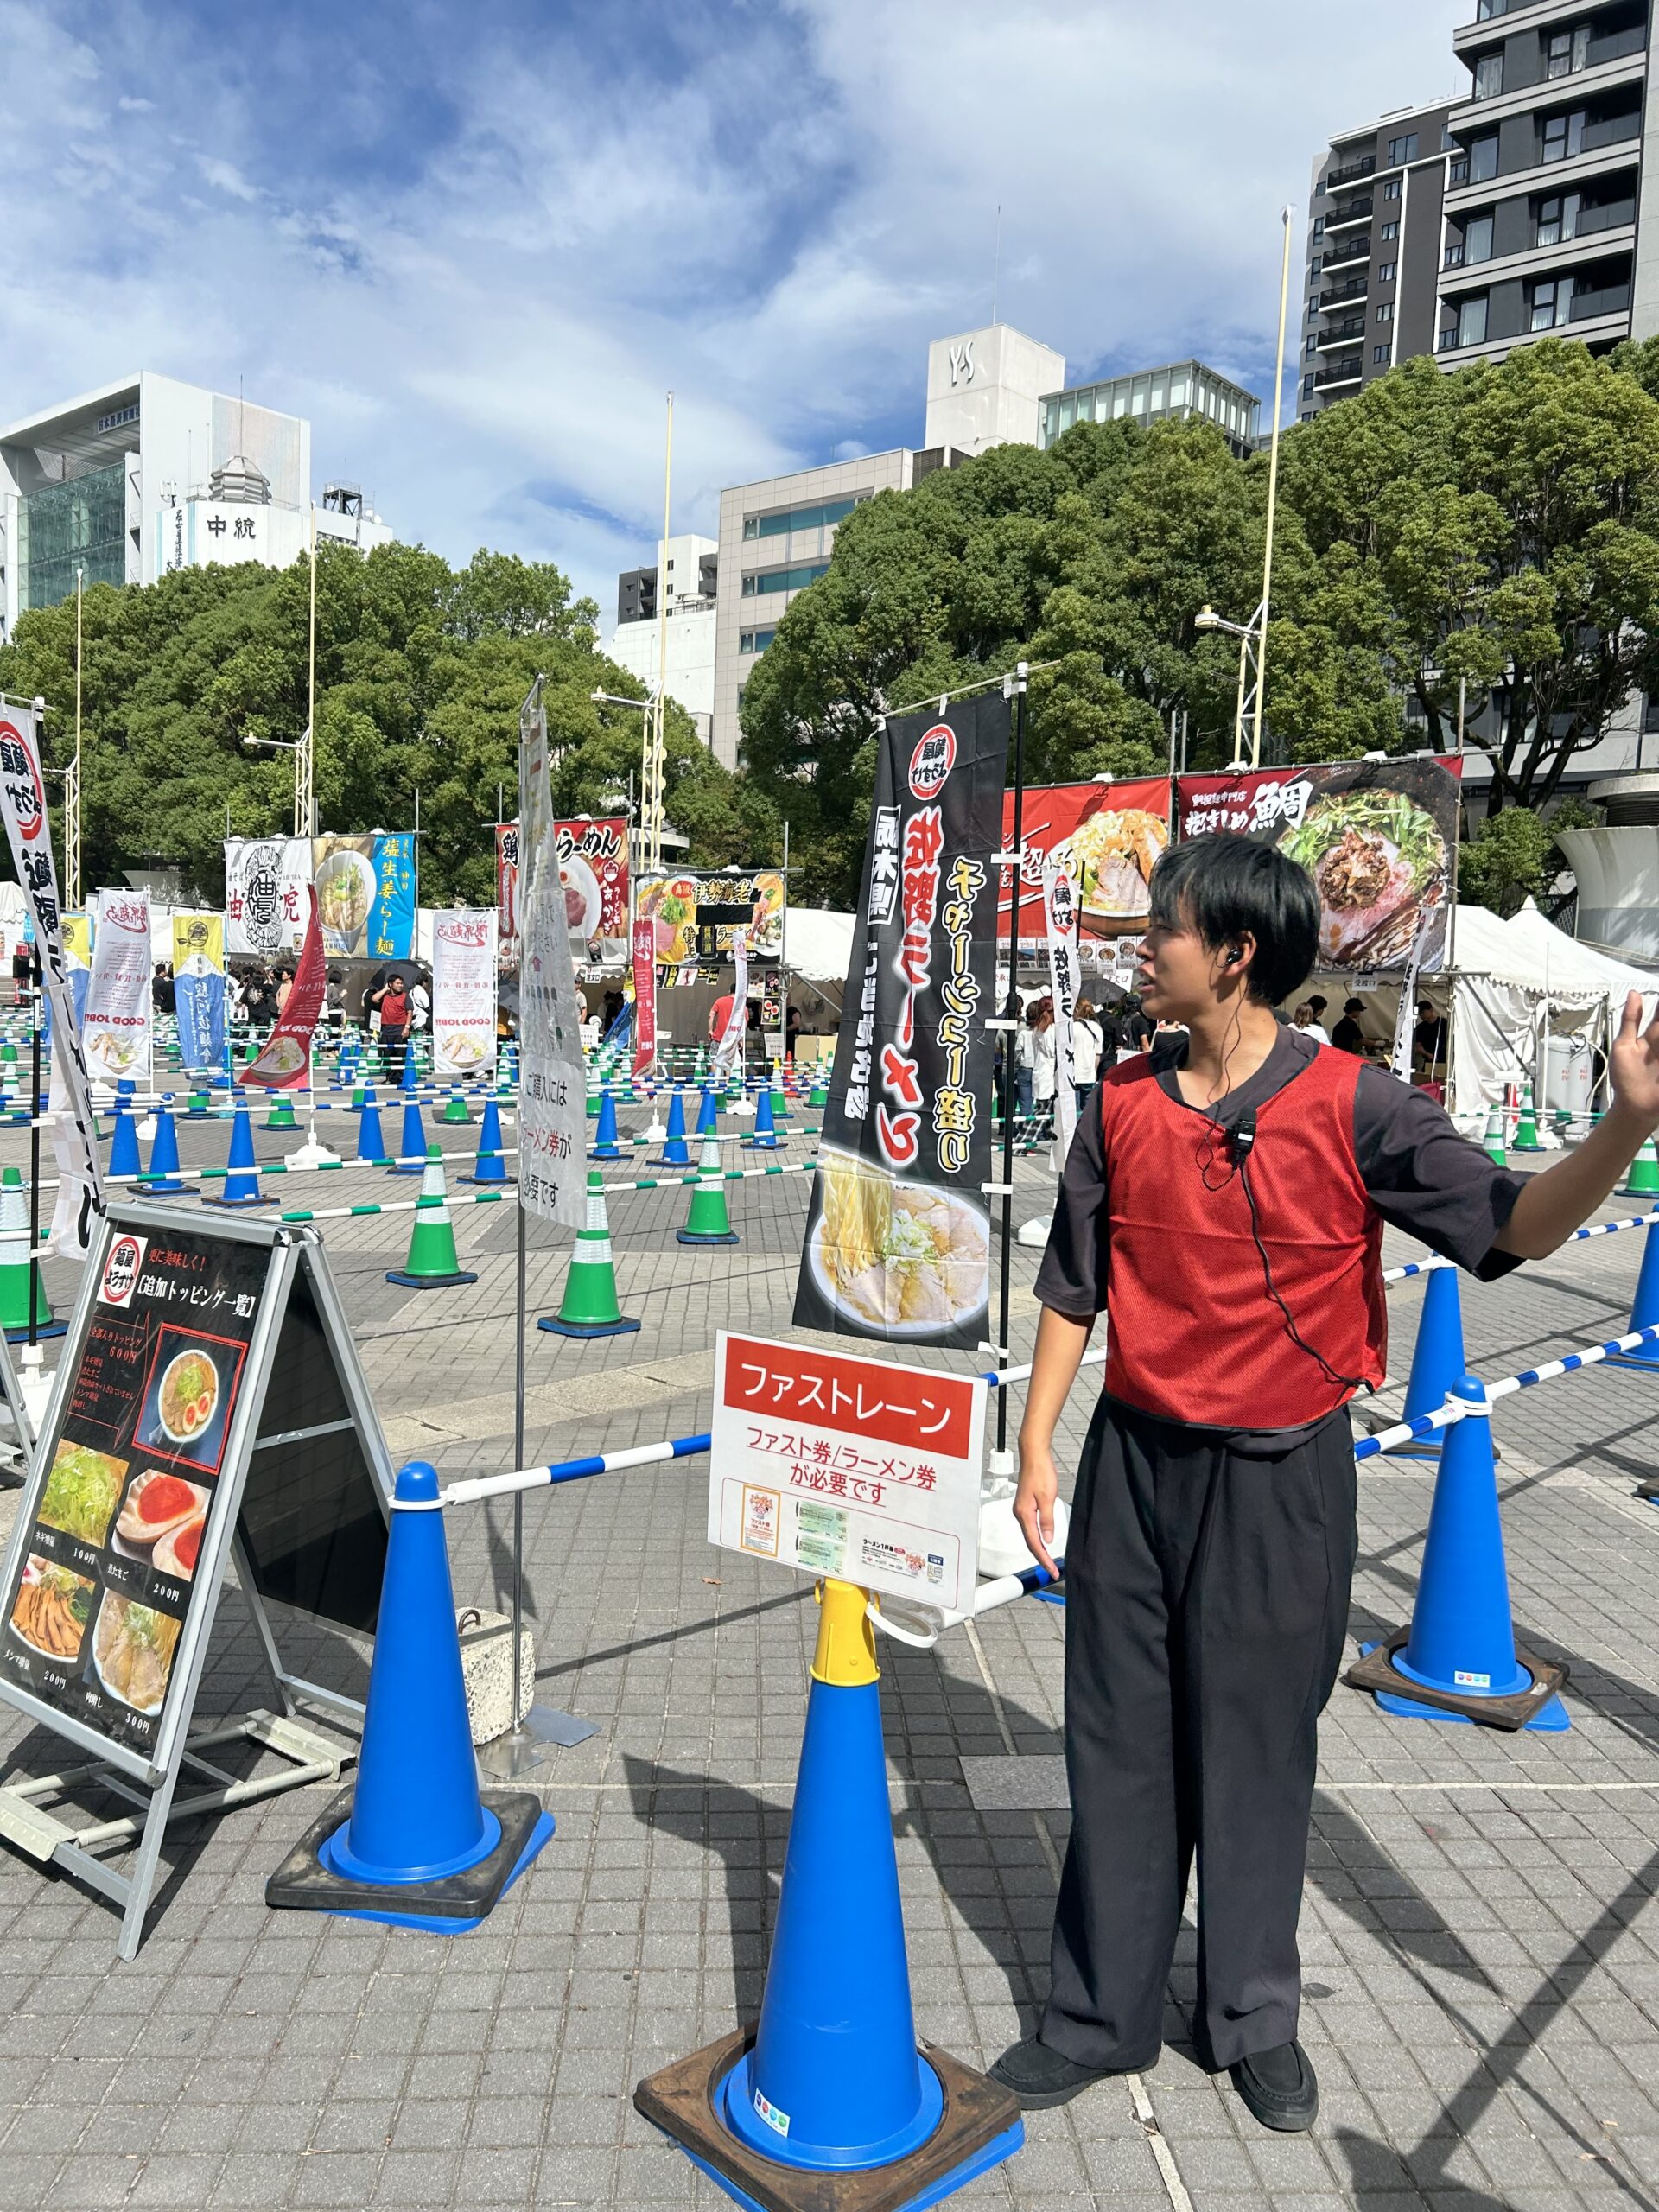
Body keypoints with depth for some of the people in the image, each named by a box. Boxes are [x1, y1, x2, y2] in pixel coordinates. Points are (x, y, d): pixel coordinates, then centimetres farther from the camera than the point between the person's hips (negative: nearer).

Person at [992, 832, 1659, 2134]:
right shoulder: (1124, 1106, 0)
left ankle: (1255, 2016, 36)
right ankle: (1102, 2013, 31)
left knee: (1259, 1750, 12)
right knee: (1121, 1746, 12)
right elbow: (1074, 1289, 6)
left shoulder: (1352, 1105, -10)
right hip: (1135, 1462, 3)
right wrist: (1037, 1449, 5)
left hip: (1279, 1477, -3)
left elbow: (1513, 1226, -11)